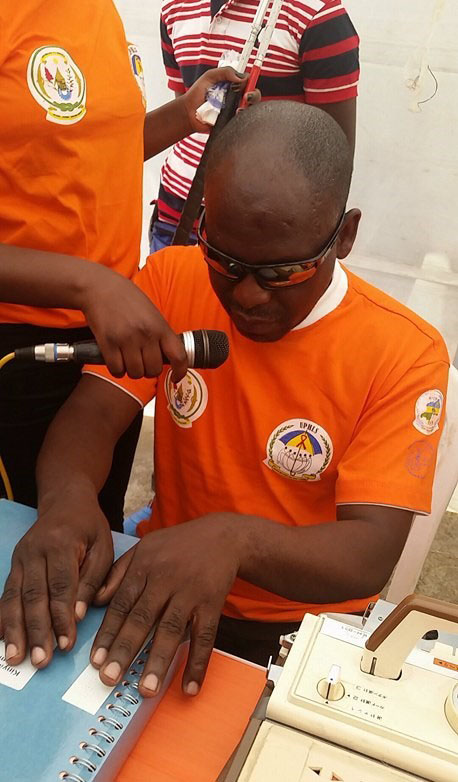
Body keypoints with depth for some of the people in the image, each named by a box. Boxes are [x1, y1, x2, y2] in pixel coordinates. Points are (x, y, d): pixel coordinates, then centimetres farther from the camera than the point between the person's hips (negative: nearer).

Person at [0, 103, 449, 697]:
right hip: (154, 587, 3)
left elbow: (370, 555, -20)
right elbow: (93, 414, -10)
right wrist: (69, 498, -34)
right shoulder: (172, 280, -5)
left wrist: (234, 538, -40)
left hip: (303, 622, -2)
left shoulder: (405, 354, -15)